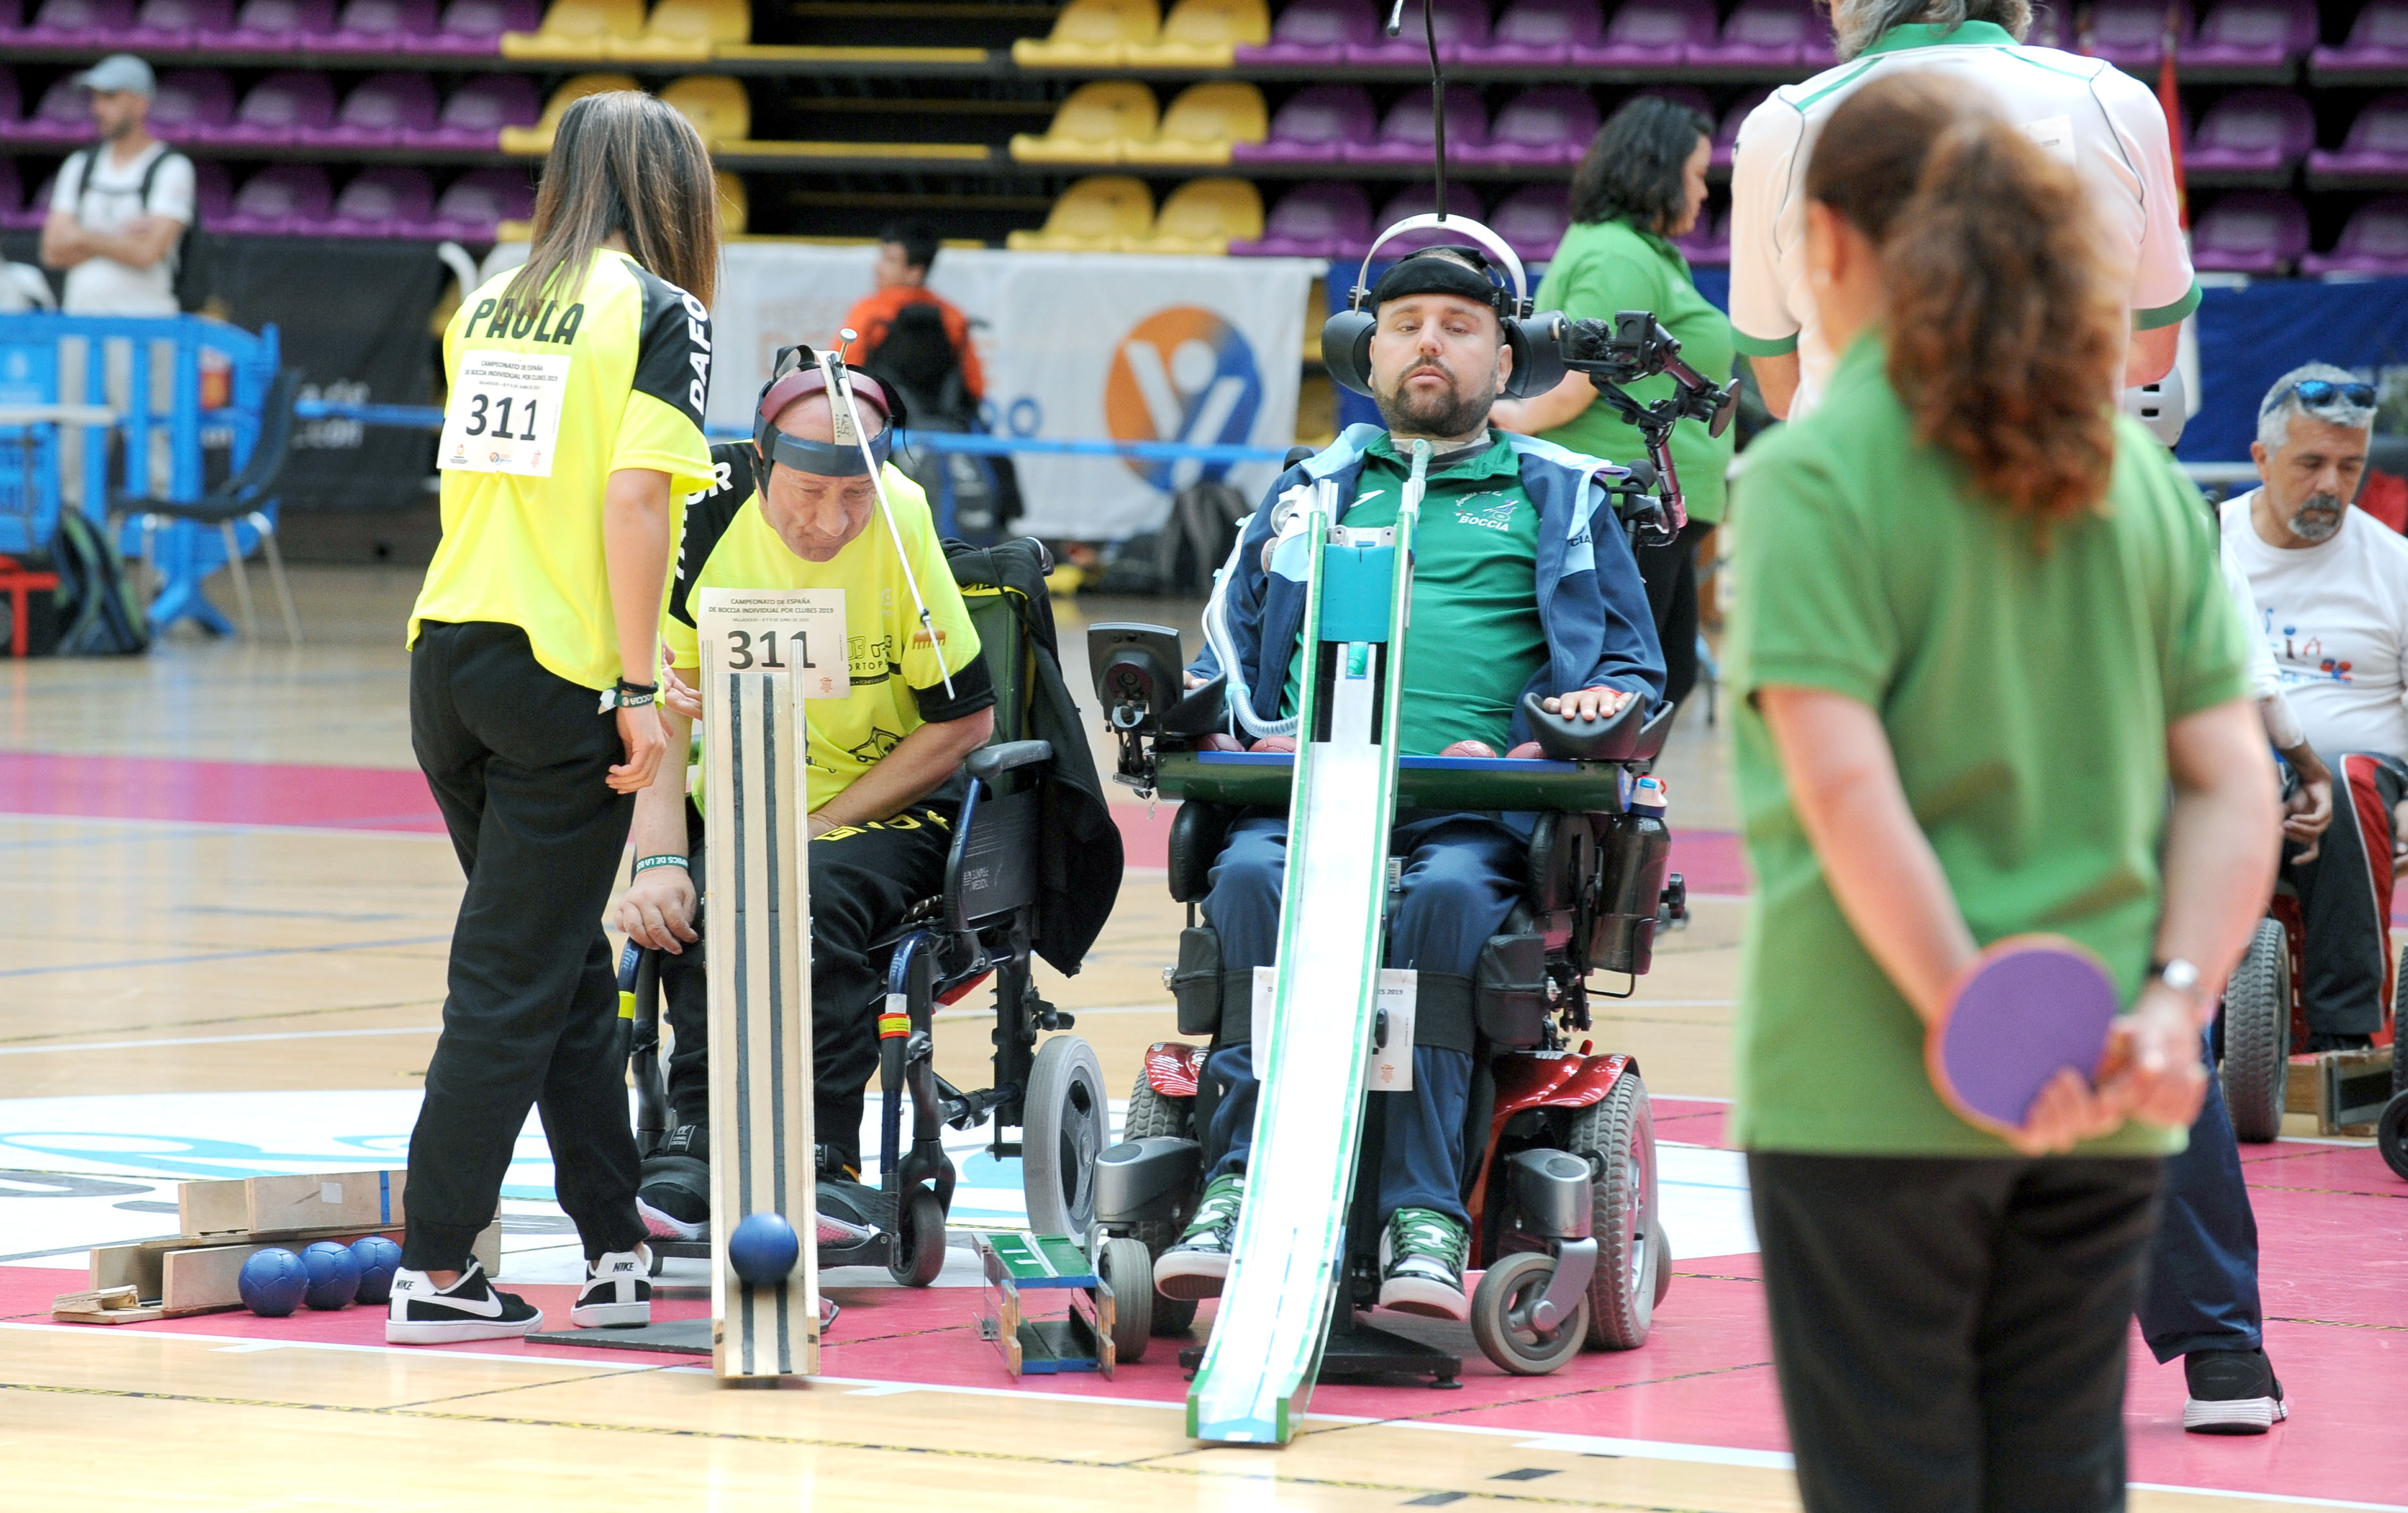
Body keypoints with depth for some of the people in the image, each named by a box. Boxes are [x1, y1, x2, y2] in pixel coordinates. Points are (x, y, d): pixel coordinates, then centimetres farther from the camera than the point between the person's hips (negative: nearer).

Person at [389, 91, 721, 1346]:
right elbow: (633, 499, -14)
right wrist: (640, 691, -13)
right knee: (516, 979, -1)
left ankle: (617, 1252, 19)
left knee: (567, 969, 15)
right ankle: (434, 1273, -2)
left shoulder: (488, 307, 14)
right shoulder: (659, 312, -4)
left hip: (446, 659, 6)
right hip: (560, 675, -6)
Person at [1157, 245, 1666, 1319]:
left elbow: (1635, 669, 22)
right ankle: (1242, 1187, -41)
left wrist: (1601, 709, -2)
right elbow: (1228, 657, 24)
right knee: (1254, 876, -35)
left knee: (1445, 894, -38)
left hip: (1477, 811, -2)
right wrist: (1275, 742, 1)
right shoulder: (1313, 491, 29)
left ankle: (1425, 1218, -43)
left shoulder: (1560, 500, 25)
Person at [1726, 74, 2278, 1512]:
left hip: (1869, 1089, -5)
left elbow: (1845, 785, -19)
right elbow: (2236, 785, 2)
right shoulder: (2139, 474, 8)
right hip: (2107, 1115, 5)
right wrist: (2174, 1006, -6)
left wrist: (1974, 1024, -19)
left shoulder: (1811, 476, -8)